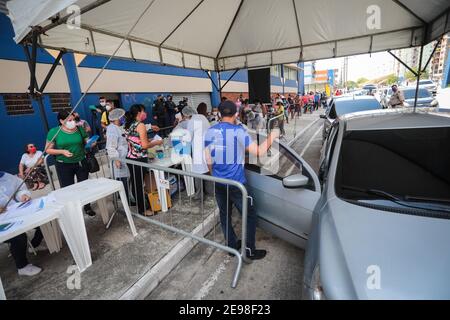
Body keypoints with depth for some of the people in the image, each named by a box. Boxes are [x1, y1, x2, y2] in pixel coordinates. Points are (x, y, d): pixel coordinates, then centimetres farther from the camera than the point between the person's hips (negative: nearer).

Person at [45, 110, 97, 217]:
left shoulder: (80, 129, -1)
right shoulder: (54, 132, -7)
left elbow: (87, 142, 11)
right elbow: (48, 149, -2)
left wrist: (91, 144, -13)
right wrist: (62, 151, -19)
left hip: (81, 163, 2)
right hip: (64, 165, -2)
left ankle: (87, 207, 29)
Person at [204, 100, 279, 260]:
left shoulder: (210, 131, 0)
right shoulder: (238, 131, -14)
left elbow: (208, 159, 6)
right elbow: (259, 152, -17)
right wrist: (271, 136, -2)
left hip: (218, 183, 6)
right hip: (235, 183, -5)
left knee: (224, 215, 19)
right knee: (250, 215, 12)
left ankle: (232, 245, 35)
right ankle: (250, 250, 22)